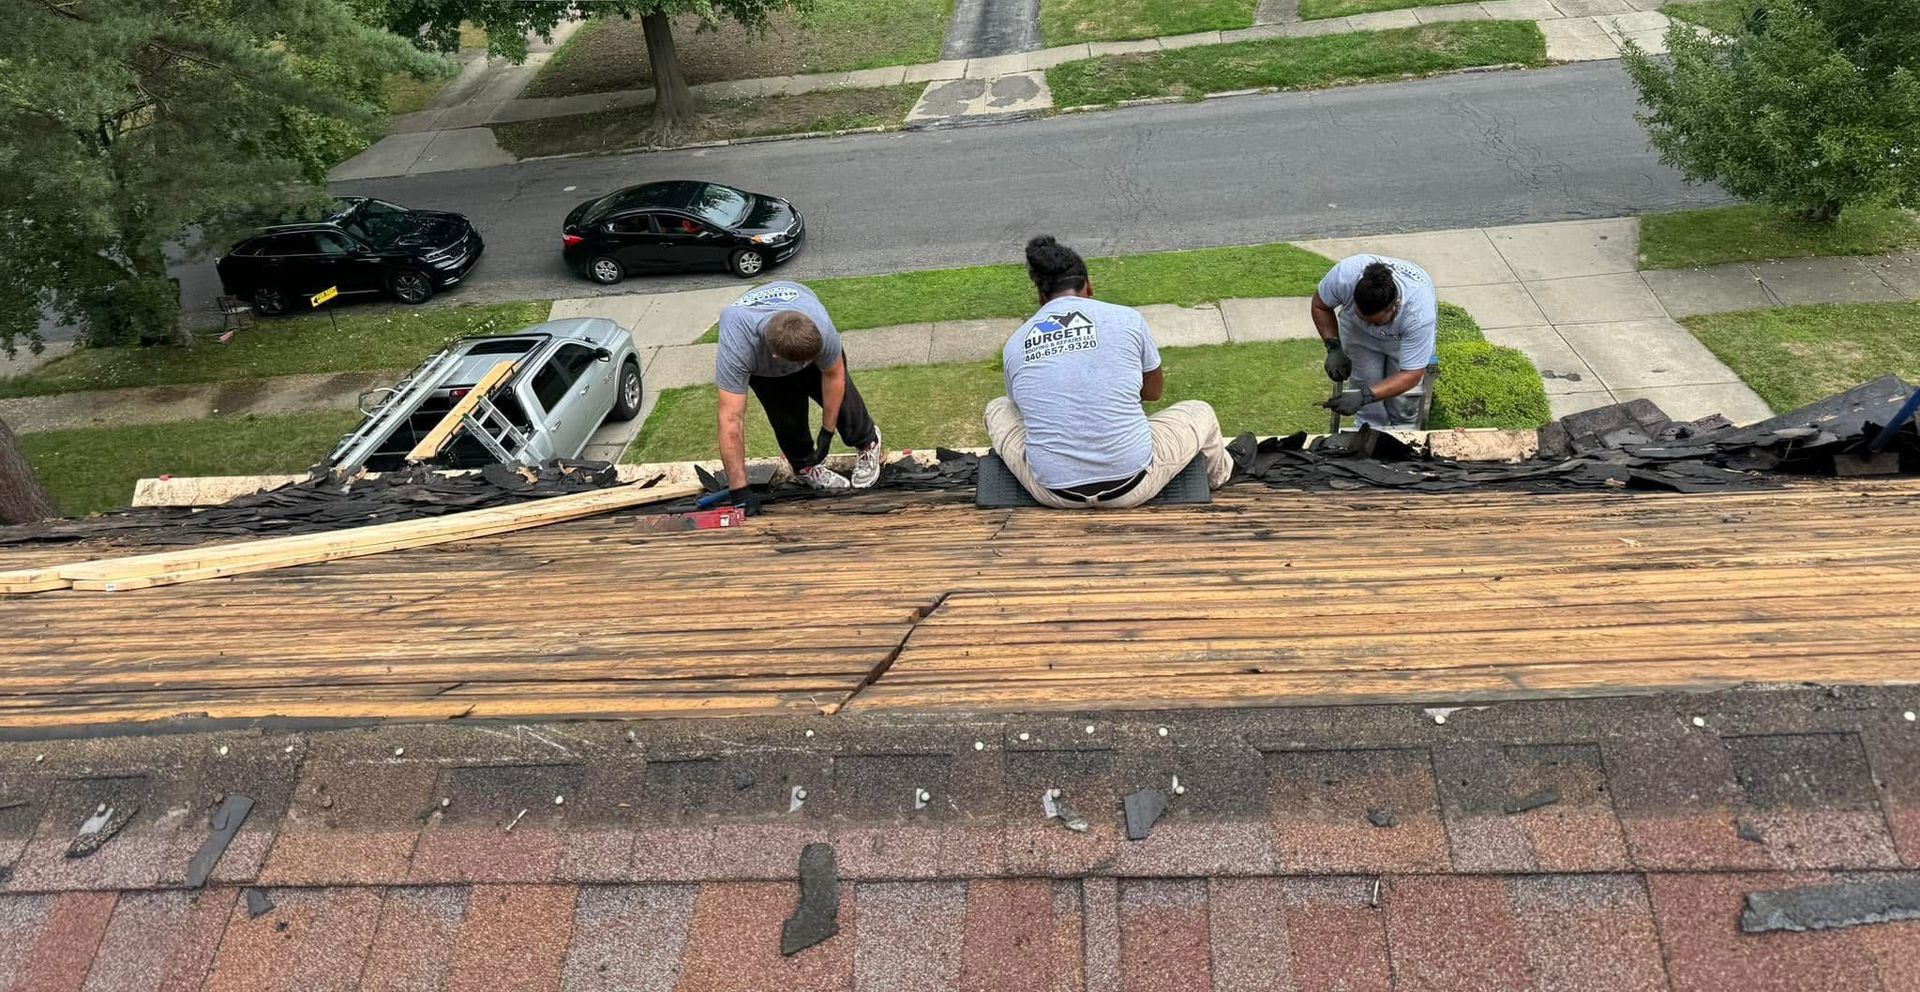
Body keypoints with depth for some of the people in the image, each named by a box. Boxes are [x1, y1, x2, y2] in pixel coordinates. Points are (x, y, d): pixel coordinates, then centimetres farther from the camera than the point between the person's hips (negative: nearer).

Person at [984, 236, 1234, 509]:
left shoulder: (1014, 345, 4)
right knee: (1200, 413, 28)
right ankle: (1219, 477, 58)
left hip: (1053, 492, 1)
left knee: (997, 409, 29)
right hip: (1132, 486, -1)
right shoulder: (1128, 319, -1)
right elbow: (1154, 391, 15)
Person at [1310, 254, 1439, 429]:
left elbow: (1411, 375, -35)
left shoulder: (1420, 312, -42)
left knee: (1403, 403, -3)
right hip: (1357, 330, 1)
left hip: (1405, 334, -1)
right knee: (1369, 408, -5)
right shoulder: (1345, 274, -38)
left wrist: (1364, 396, -46)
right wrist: (1333, 348, -24)